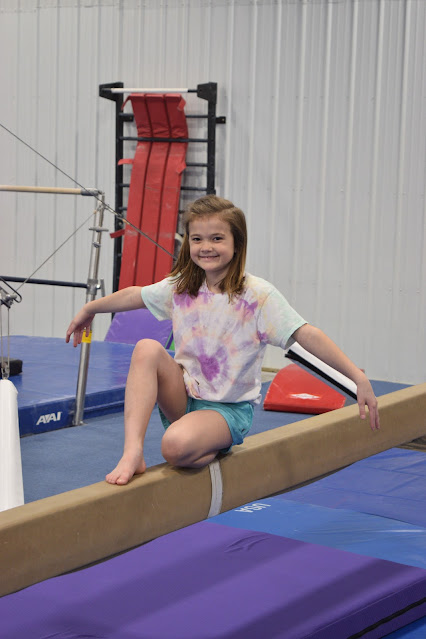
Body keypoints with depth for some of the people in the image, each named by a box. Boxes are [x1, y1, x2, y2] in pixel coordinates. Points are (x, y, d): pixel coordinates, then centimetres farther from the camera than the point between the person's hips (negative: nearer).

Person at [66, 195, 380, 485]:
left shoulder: (258, 295, -13)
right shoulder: (180, 287, 3)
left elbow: (306, 334, -21)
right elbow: (133, 295, 20)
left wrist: (358, 377, -29)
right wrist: (90, 309, 34)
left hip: (230, 409, -5)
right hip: (183, 399, 5)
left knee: (176, 445, -35)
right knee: (147, 348, -24)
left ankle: (218, 449, 1)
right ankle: (133, 452, -28)